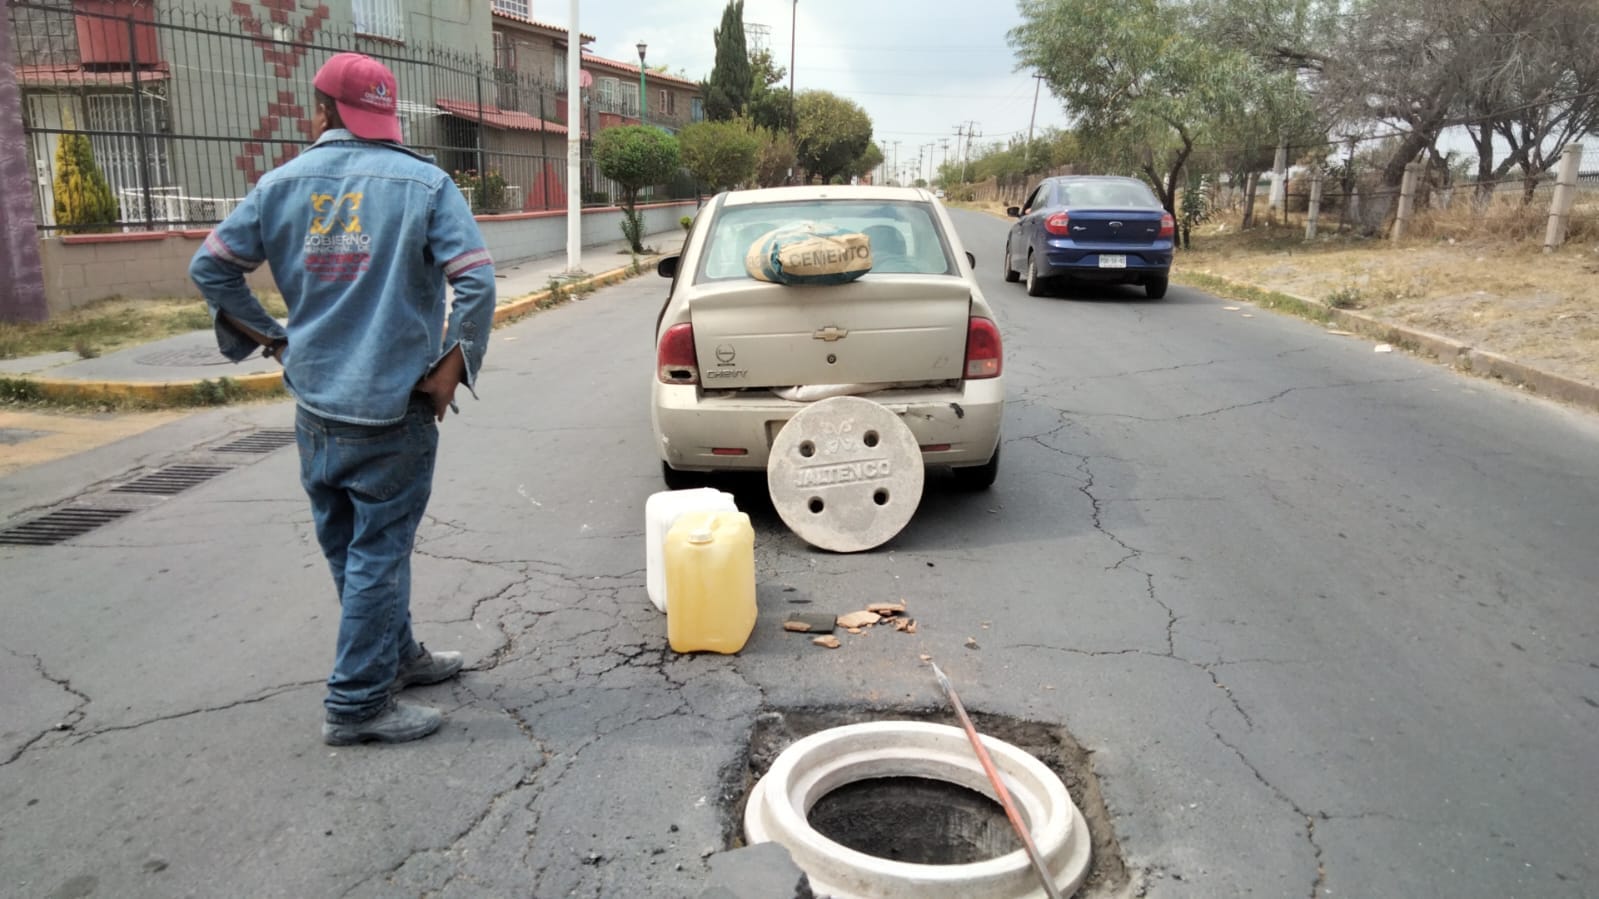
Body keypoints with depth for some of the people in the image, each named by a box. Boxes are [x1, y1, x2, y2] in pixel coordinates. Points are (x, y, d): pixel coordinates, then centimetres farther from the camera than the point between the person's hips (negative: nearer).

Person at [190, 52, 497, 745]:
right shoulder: (424, 183, -7)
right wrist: (450, 369, -9)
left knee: (348, 548, 18)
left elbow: (211, 268, 5)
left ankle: (396, 655, 34)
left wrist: (271, 339, 12)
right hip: (393, 406, -4)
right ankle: (357, 703, 8)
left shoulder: (284, 183, 4)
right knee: (378, 552, 2)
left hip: (315, 403, 5)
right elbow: (477, 282, -17)